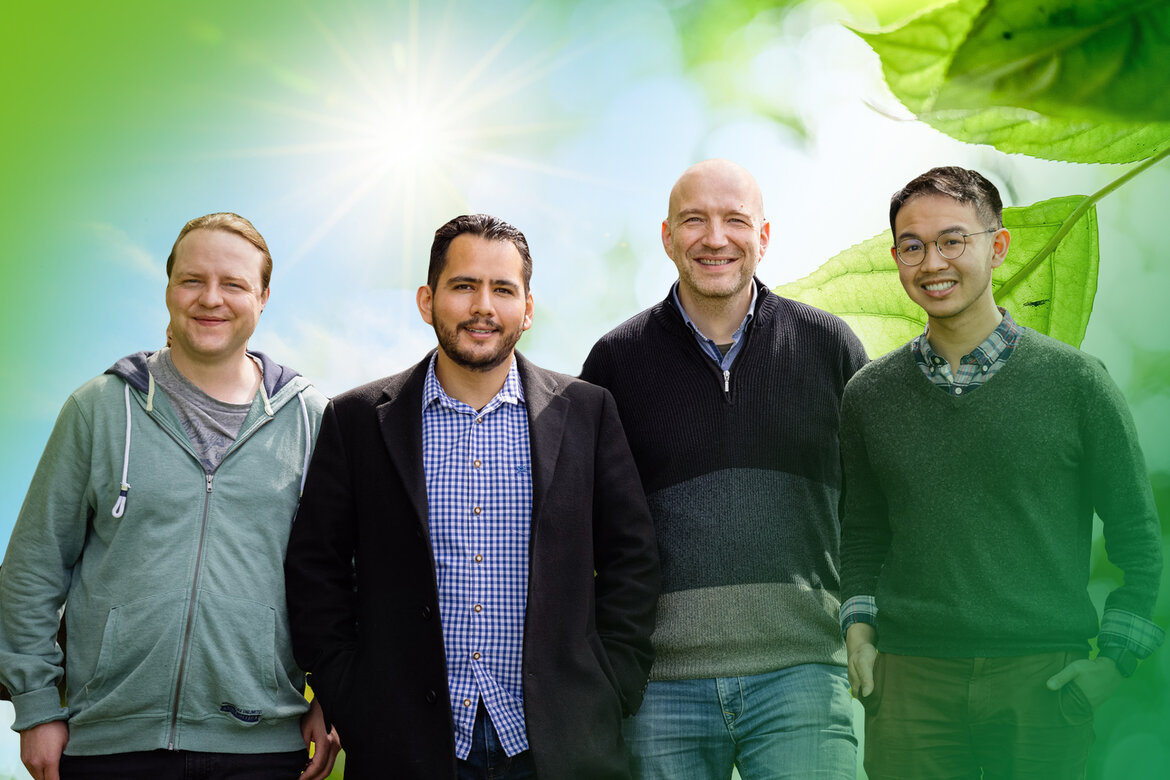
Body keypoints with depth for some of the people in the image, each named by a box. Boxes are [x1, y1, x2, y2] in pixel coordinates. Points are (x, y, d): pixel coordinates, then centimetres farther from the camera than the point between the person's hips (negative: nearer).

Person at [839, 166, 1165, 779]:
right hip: (910, 678, 2)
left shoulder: (1074, 380, -1)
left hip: (1042, 678, -2)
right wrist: (858, 625, 6)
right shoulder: (869, 394, 8)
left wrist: (1114, 658, -2)